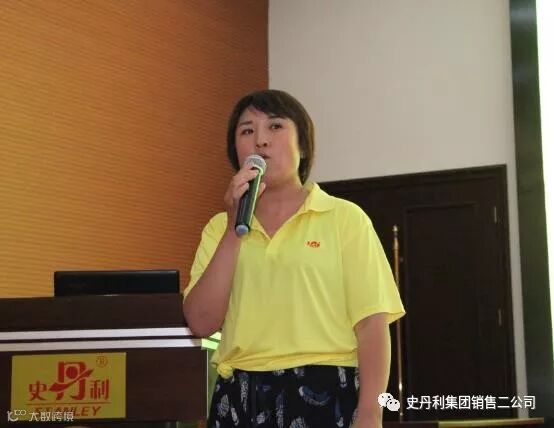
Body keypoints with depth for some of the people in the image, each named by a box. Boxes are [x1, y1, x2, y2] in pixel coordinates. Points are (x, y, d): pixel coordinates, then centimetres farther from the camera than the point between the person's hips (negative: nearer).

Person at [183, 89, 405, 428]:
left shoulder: (344, 218, 1)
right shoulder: (221, 228, 11)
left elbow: (371, 324, -5)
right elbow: (202, 323, -2)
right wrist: (234, 228, -7)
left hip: (325, 396, -2)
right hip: (241, 400, 3)